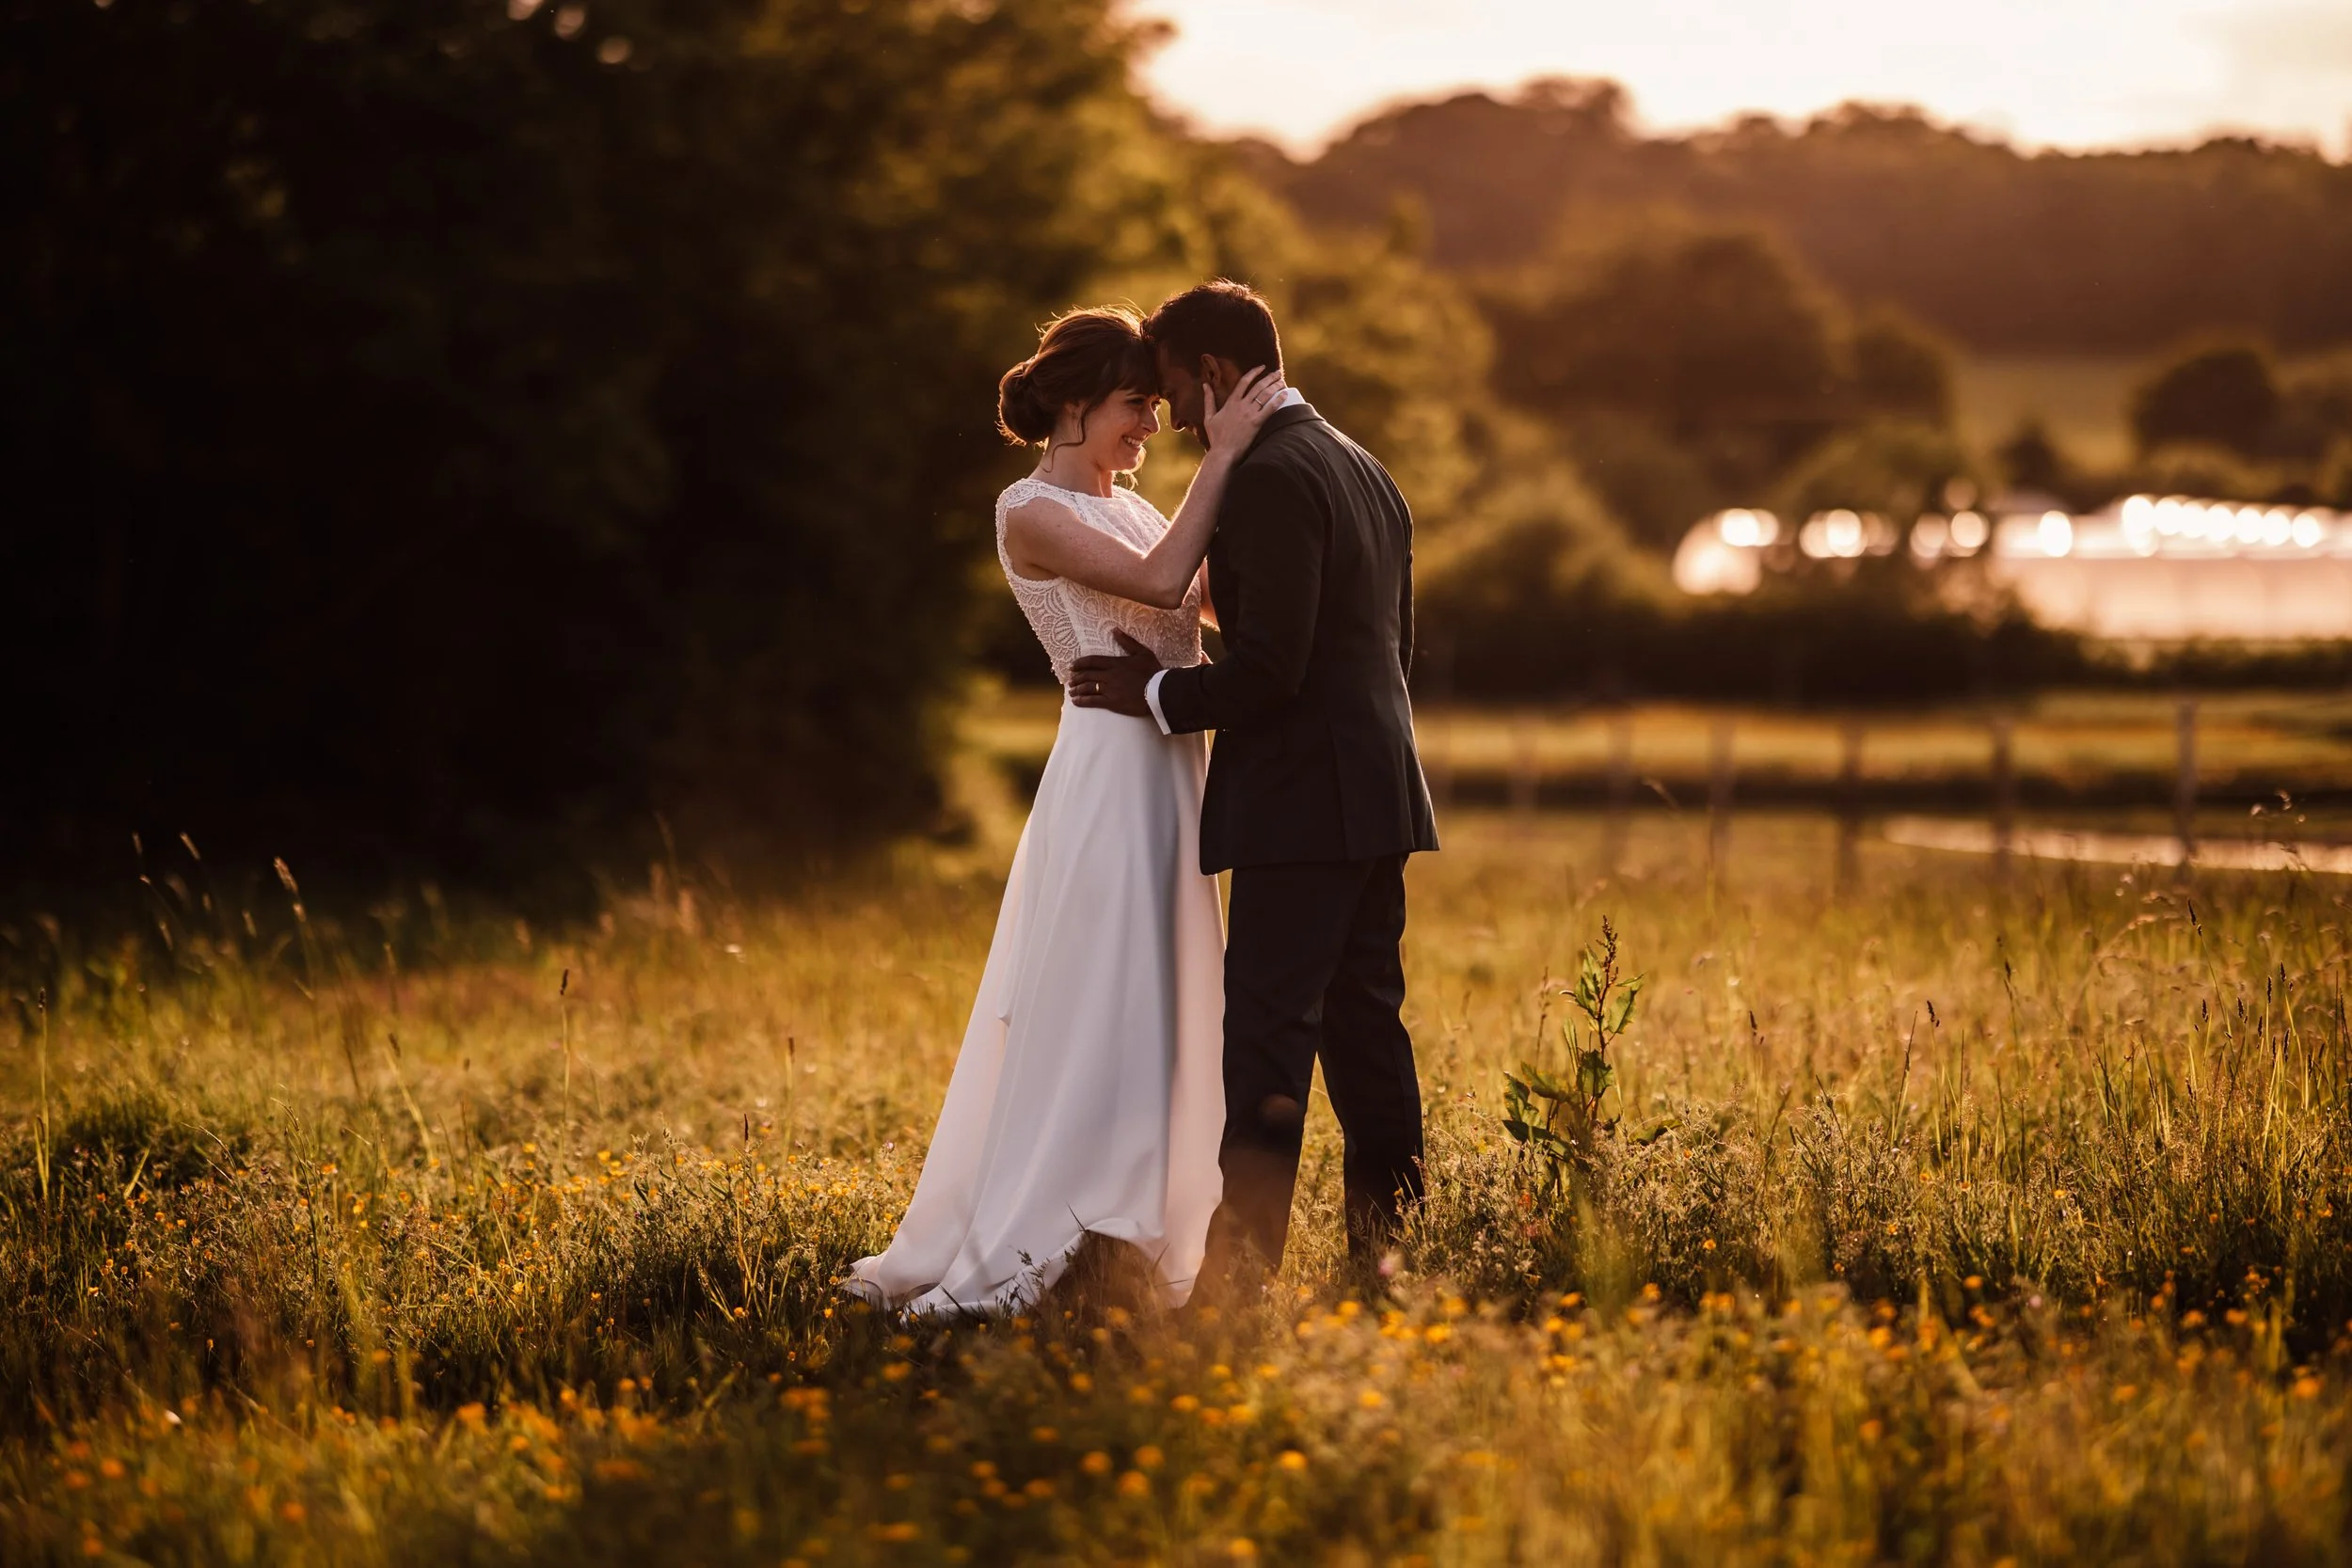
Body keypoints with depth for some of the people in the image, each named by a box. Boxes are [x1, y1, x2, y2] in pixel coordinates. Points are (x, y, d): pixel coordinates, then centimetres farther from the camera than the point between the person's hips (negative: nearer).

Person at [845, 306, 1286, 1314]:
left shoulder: (1129, 509, 17)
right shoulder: (1032, 513, -9)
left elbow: (1216, 599, 9)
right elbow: (1159, 582, -21)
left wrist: (1233, 454, 5)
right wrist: (1223, 455, -17)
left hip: (1171, 775, 9)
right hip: (1110, 769, -9)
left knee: (1153, 1019, 11)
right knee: (1086, 1015, -8)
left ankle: (1138, 1245, 19)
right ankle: (1003, 1262, -4)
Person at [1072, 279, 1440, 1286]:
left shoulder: (1269, 479, -14)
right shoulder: (1363, 468, 17)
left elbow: (1270, 666, -21)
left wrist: (1159, 696, -7)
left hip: (1300, 804, -10)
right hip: (1378, 791, 10)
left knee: (1268, 1035, -9)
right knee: (1365, 1024, 12)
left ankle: (1247, 1264, -12)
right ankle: (1387, 1246, 15)